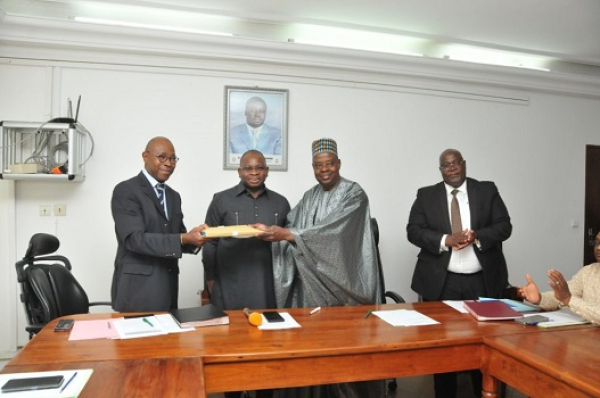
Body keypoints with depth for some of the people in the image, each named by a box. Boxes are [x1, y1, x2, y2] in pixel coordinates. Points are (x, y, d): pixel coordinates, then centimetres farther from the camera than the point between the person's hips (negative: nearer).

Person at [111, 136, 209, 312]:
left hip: (168, 286, 7)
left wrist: (193, 239, -9)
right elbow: (135, 239, -18)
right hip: (137, 286, -6)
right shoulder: (125, 191, -9)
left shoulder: (174, 196, 14)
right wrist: (183, 239, -25)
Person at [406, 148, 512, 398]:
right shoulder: (426, 195, 5)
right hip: (441, 283, -1)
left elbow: (504, 226, 2)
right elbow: (414, 231, -3)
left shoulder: (488, 190, 7)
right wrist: (446, 240, -17)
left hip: (483, 281, 1)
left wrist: (477, 238, -16)